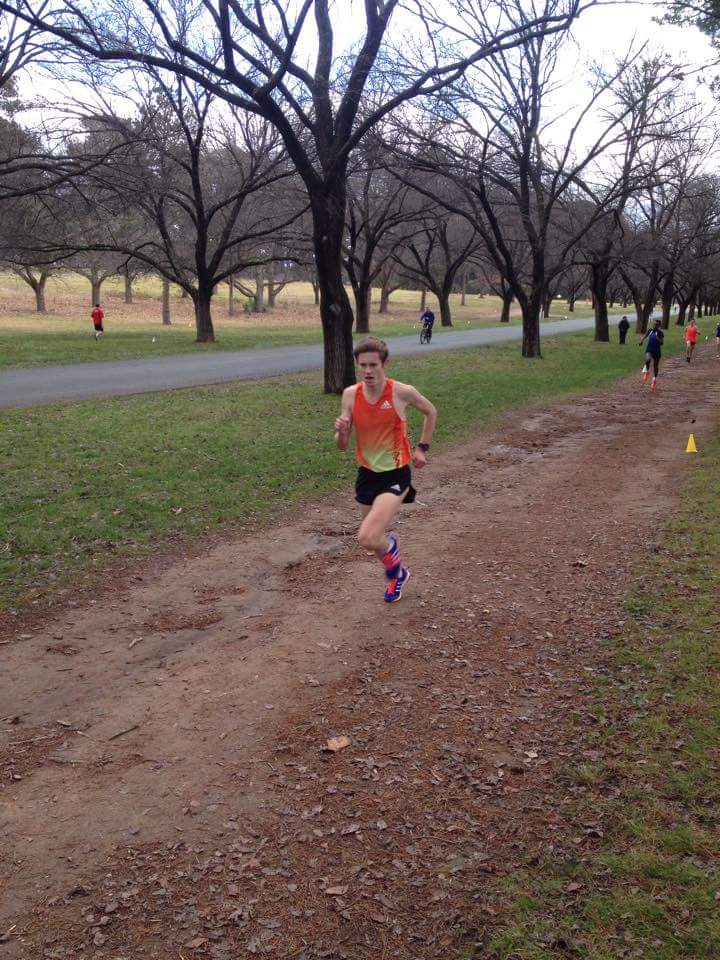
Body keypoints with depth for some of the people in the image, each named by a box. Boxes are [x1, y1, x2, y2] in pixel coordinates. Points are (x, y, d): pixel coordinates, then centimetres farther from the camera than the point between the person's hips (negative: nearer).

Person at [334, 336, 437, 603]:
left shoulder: (402, 392, -16)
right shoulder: (350, 394, -7)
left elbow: (430, 412, 6)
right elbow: (342, 446, -3)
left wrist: (422, 447, 5)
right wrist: (341, 432, -24)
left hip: (395, 475, -4)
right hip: (367, 474, 5)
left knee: (367, 538, -20)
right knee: (375, 537, 18)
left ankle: (392, 556, 16)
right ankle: (397, 573, 50)